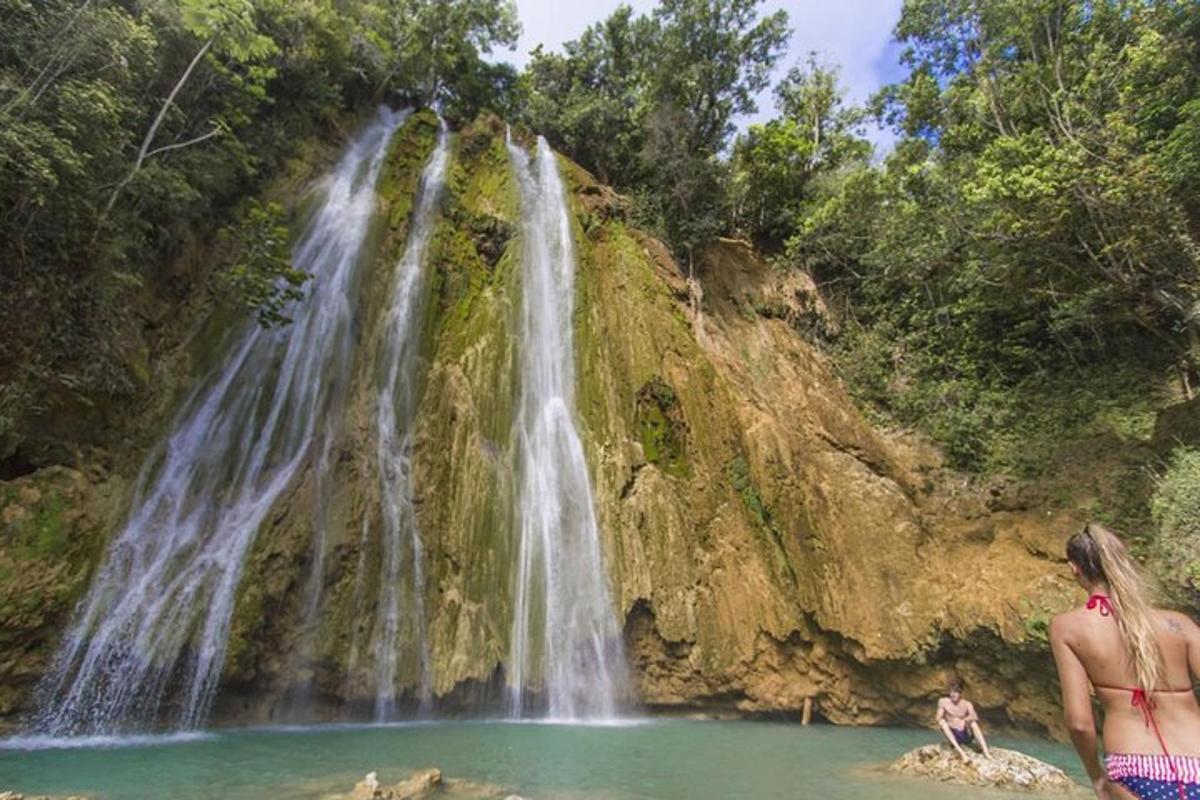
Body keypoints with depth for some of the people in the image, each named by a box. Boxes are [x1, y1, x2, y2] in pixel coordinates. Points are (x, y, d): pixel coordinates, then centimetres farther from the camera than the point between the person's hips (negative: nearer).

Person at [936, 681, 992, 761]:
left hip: (966, 735, 0)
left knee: (973, 722, -24)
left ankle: (986, 751, -33)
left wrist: (964, 720, -40)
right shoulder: (943, 702, -3)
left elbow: (975, 717, -22)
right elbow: (939, 718, -5)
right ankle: (961, 752, -40)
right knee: (943, 722, -28)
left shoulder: (967, 704, -3)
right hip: (953, 736, 0)